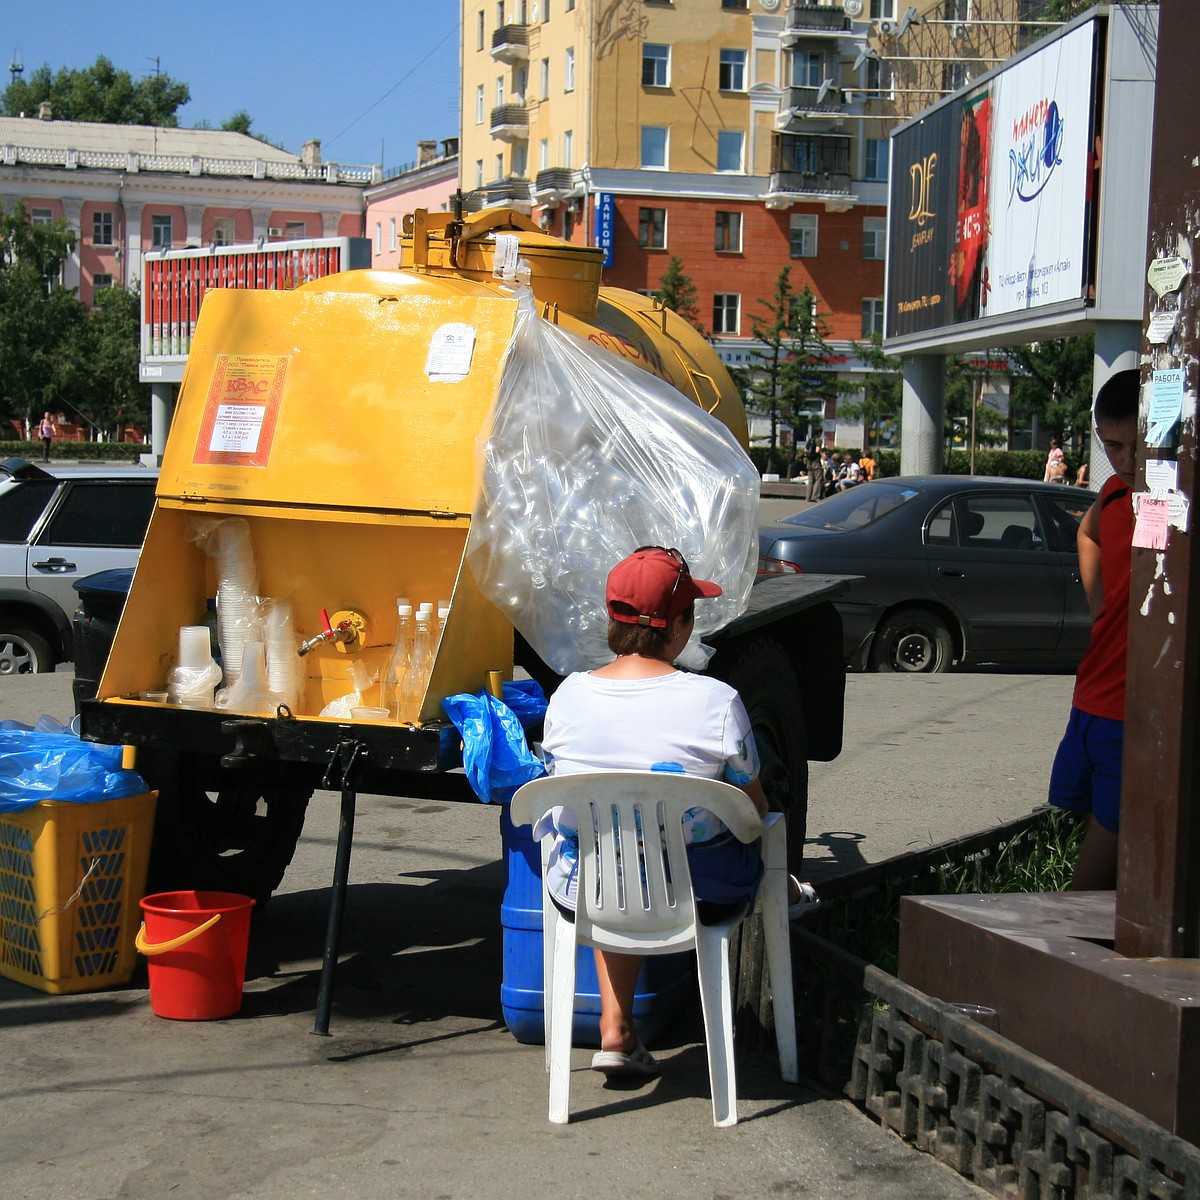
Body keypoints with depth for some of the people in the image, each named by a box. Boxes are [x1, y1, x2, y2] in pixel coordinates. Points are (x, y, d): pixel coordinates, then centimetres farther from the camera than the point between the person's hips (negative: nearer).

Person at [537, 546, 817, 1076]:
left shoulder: (568, 695, -9)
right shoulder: (715, 702, -18)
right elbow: (755, 810, -6)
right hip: (693, 892, -2)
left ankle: (615, 1026, 29)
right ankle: (786, 894, 61)